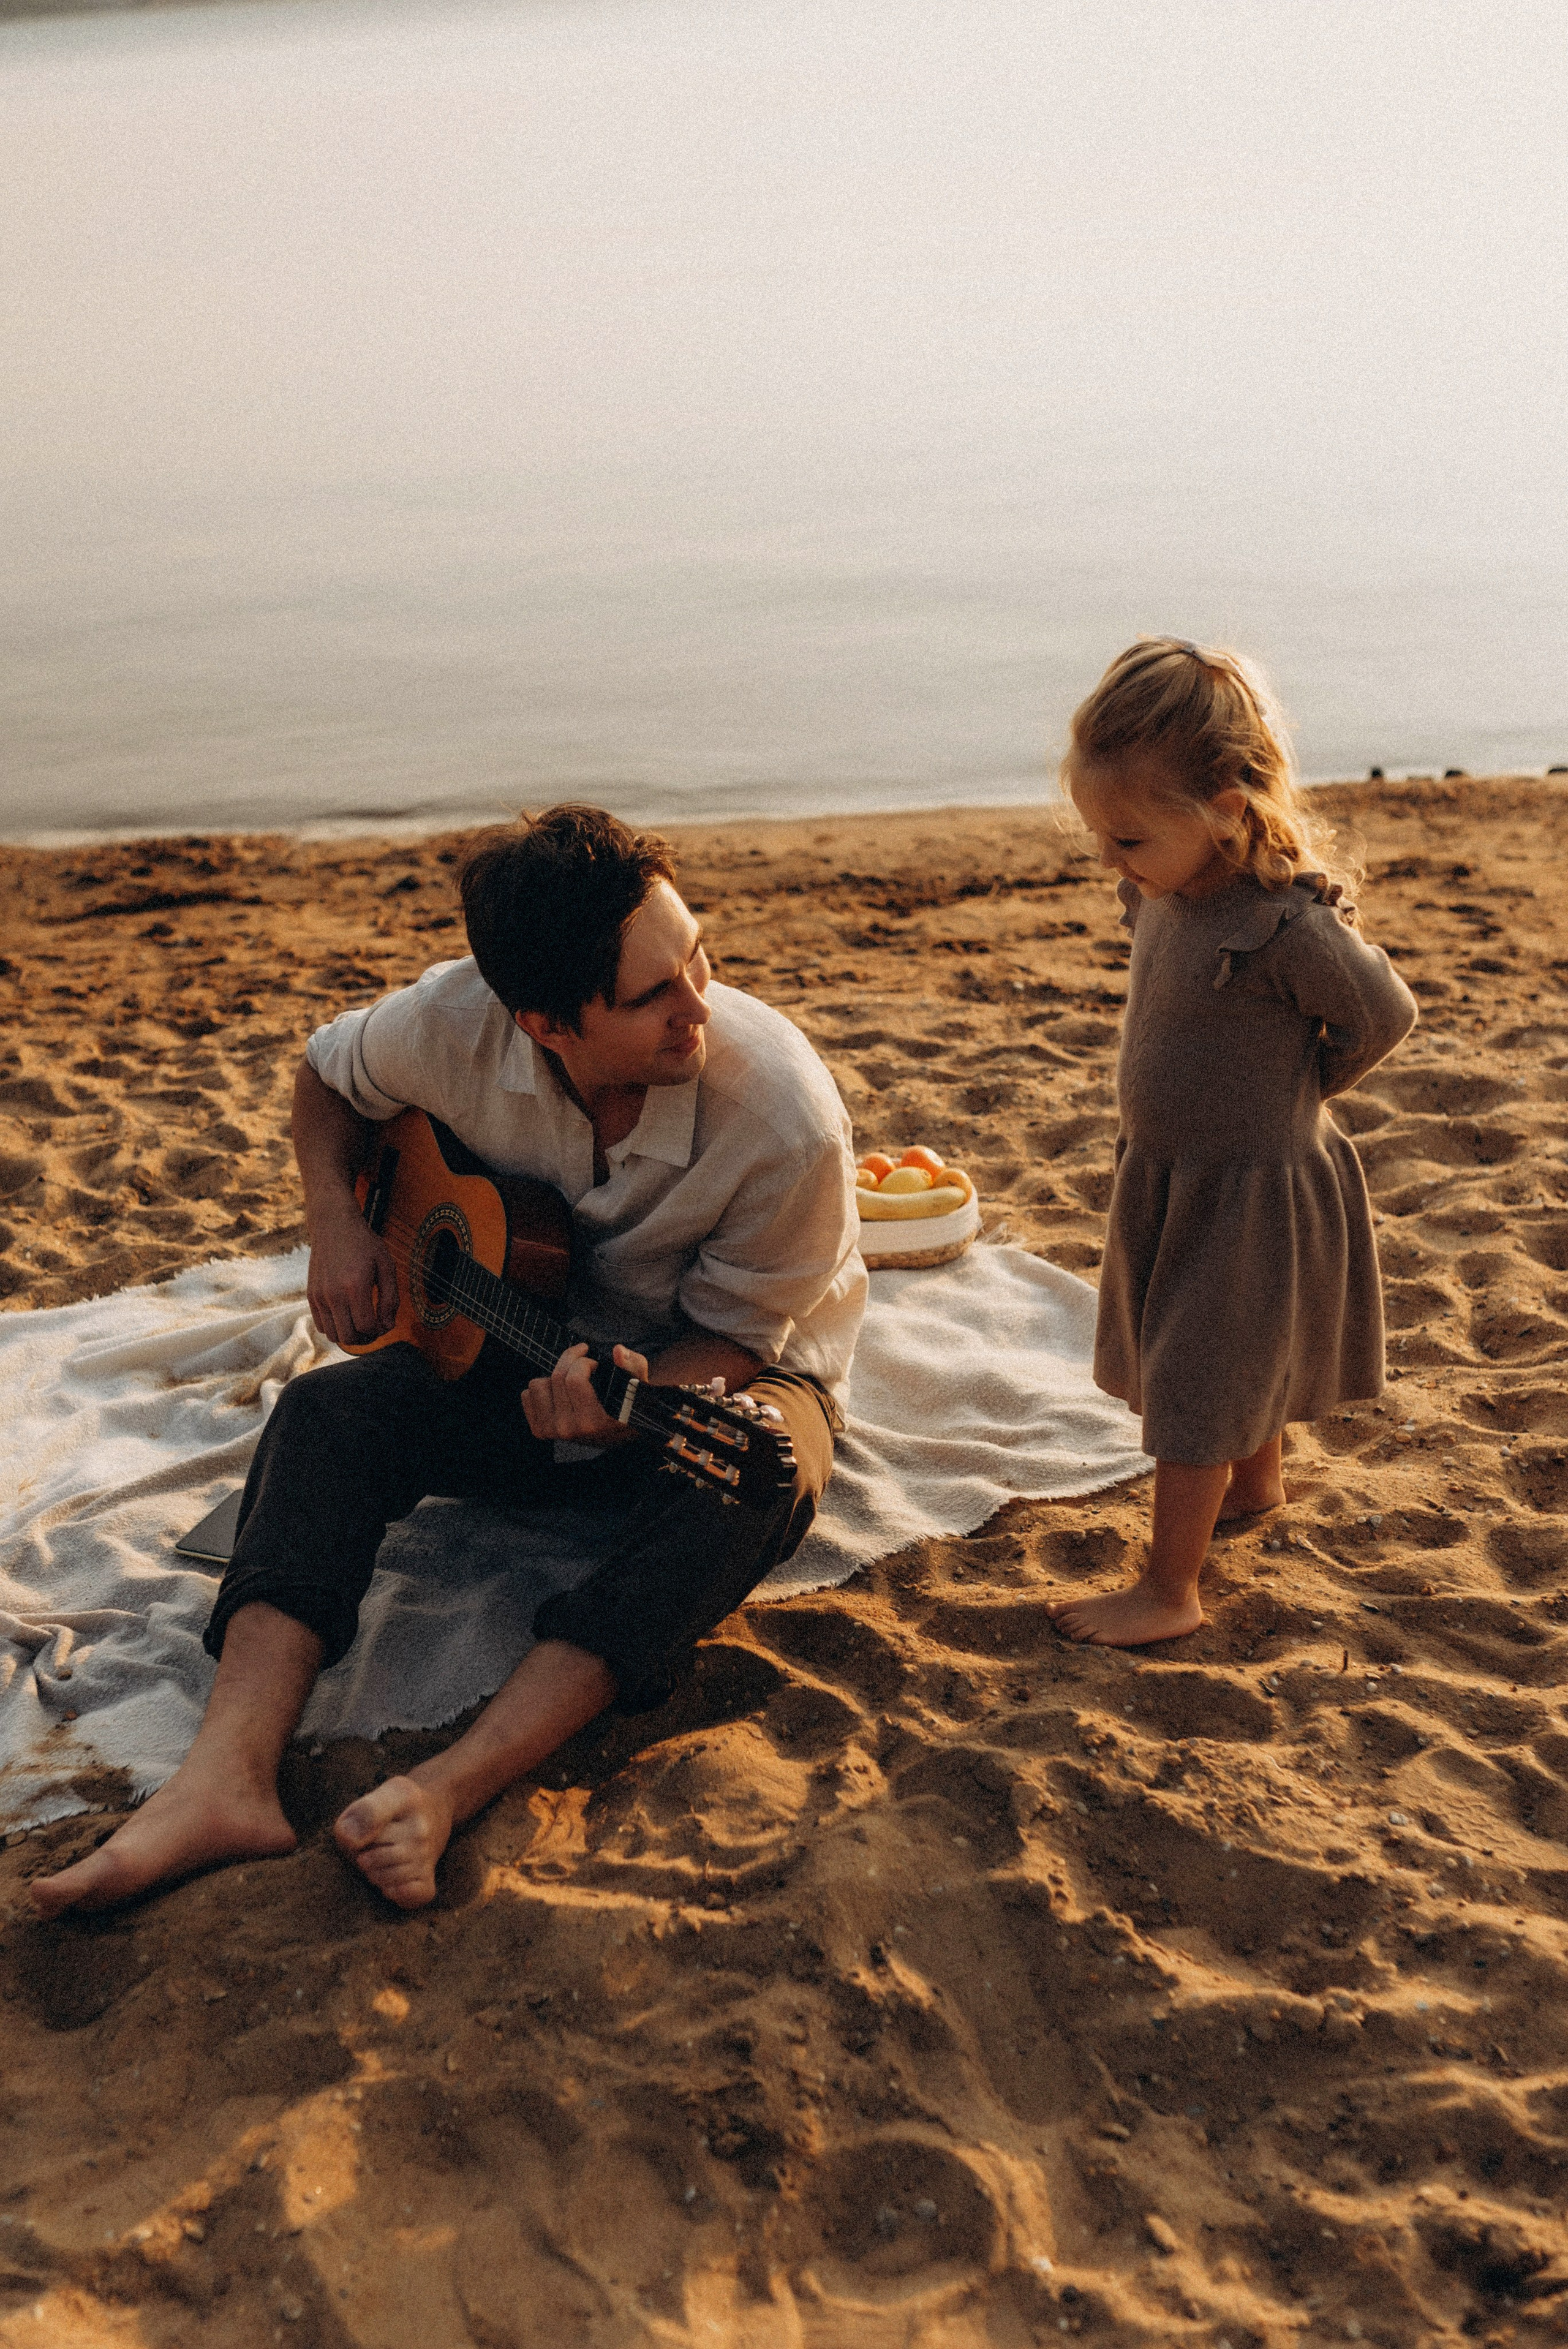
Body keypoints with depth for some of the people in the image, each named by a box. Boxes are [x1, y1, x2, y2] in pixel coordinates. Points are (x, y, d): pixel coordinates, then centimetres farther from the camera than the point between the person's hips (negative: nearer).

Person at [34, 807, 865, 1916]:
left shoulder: (786, 1119, -31)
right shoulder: (455, 1024, -21)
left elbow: (735, 1330, -18)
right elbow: (329, 1075, 4)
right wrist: (337, 1220, -12)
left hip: (720, 1372, -3)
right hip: (522, 1340, 3)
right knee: (330, 1408, -21)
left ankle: (447, 1791, -46)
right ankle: (228, 1775, -36)